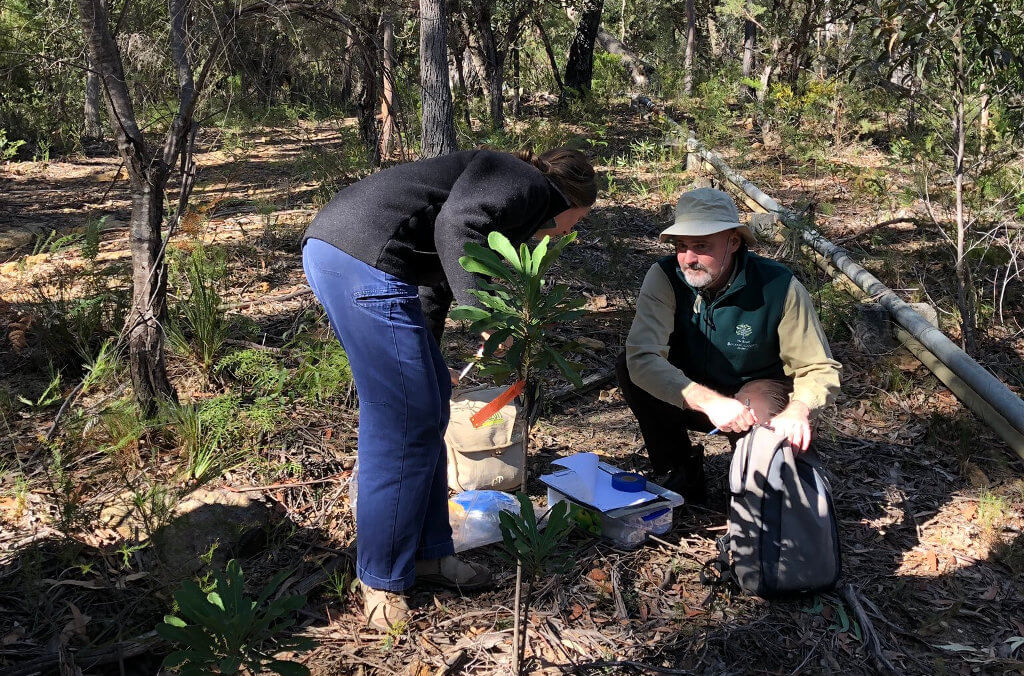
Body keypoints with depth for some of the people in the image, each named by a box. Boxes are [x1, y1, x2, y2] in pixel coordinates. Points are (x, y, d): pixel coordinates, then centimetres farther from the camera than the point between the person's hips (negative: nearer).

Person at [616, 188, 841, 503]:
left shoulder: (779, 286, -21)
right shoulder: (665, 276, -22)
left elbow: (820, 369, -15)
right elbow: (642, 357, -36)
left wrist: (798, 410, -39)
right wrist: (709, 402, -49)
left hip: (757, 388, -1)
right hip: (688, 394, 1)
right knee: (628, 368, -25)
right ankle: (682, 471, -5)